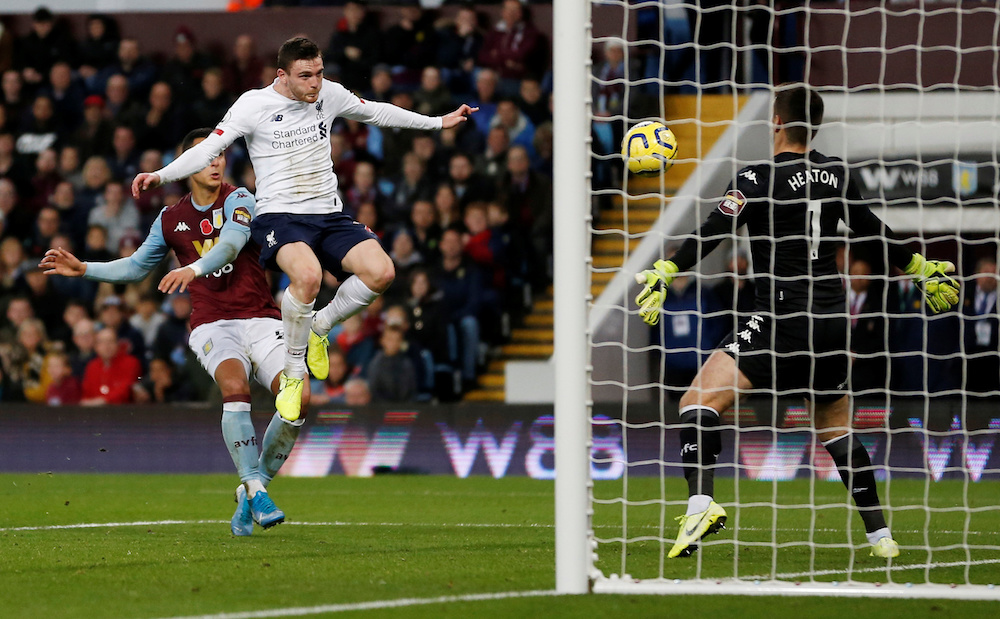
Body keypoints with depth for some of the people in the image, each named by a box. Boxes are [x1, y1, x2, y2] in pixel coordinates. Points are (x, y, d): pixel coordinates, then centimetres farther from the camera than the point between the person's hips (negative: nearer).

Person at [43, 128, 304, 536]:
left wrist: (193, 269, -39)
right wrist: (83, 269, 15)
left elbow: (230, 243, -21)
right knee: (234, 385, -32)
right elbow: (136, 267, 26)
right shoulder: (170, 219, 12)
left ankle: (250, 495, -2)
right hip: (213, 326, 1)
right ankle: (255, 490, -31)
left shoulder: (238, 200, 0)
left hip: (260, 320, -1)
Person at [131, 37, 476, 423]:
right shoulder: (254, 104, -7)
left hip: (330, 215, 5)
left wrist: (439, 122, 30)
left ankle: (320, 327, 8)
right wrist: (161, 176, -22)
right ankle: (292, 374, -17)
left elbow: (375, 112, 23)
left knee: (381, 272, -21)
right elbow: (208, 149, -7)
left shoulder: (329, 94, 6)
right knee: (308, 275, -37)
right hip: (280, 216, -5)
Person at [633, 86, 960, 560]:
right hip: (833, 321, 6)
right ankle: (879, 535, 21)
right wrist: (920, 268, 37)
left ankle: (701, 502, -32)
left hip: (783, 320, -6)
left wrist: (665, 273, -25)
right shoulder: (835, 174, 9)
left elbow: (712, 233, -19)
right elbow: (871, 229, 21)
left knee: (700, 401, -11)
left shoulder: (758, 179, -8)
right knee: (836, 428, 22)